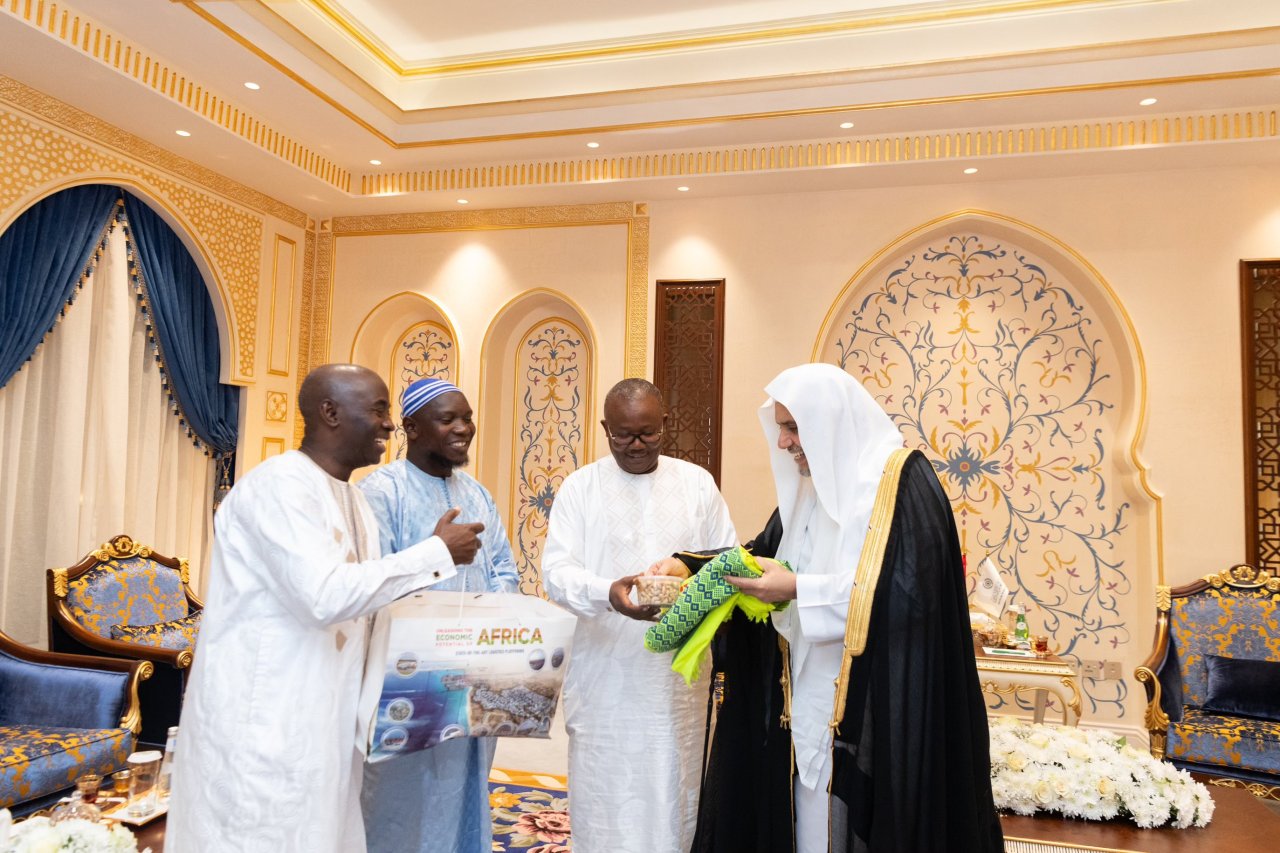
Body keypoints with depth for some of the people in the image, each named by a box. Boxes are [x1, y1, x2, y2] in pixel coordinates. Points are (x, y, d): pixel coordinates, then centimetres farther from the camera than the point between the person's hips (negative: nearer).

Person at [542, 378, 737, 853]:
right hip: (605, 677, -1)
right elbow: (557, 570, -7)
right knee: (605, 801, 5)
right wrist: (606, 594, -28)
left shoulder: (696, 483, 6)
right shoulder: (580, 487, 1)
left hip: (678, 676, 1)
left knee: (674, 797, 9)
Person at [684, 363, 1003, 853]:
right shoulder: (811, 485, 11)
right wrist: (690, 566, 2)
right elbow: (767, 551, 17)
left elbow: (909, 590, -23)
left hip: (874, 704, -7)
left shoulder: (902, 481, -13)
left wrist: (798, 588, -23)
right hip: (808, 698, 7)